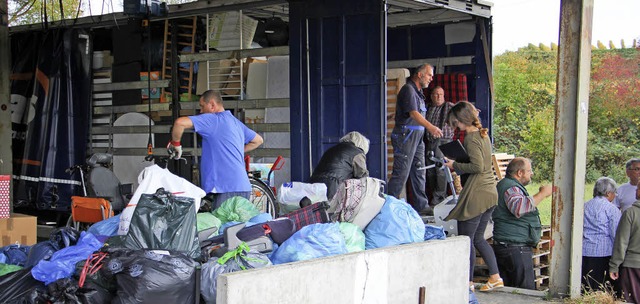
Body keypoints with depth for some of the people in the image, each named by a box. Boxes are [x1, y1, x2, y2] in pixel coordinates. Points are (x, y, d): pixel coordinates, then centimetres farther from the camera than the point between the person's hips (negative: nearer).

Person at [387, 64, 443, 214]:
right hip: (405, 135, -10)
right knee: (401, 173, -9)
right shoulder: (408, 89, -13)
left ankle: (422, 205, 17)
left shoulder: (418, 91, 18)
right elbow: (413, 113, -27)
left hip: (417, 137, 10)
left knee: (419, 172, 11)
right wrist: (430, 126, -40)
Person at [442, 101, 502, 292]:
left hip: (476, 195, -9)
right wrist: (458, 166, 16)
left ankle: (468, 282, 7)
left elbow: (477, 166, -21)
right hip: (490, 193, 9)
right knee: (478, 238, 17)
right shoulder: (483, 134, 14)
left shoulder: (471, 137, -13)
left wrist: (455, 165, -10)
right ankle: (495, 277, 16)